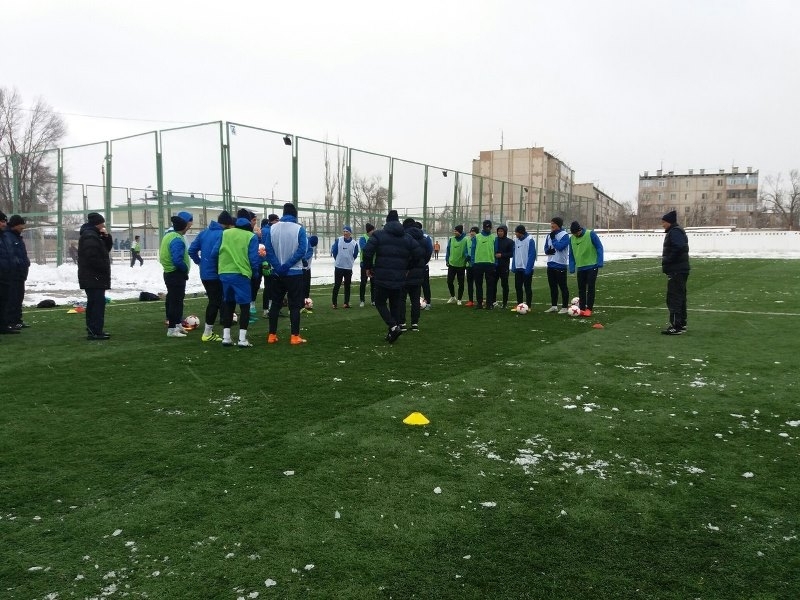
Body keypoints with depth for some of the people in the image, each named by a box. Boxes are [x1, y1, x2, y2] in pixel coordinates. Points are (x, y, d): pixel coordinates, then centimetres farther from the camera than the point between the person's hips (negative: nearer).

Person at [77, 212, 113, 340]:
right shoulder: (89, 236, -16)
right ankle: (95, 331, -14)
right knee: (98, 302, -13)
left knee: (94, 302, 14)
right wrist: (105, 268, -13)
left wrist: (106, 237, 2)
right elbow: (92, 258, -24)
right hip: (93, 277, -11)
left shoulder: (95, 235, 18)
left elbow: (107, 248, 19)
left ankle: (93, 329, 21)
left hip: (94, 276, 11)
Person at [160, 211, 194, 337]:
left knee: (173, 299, 19)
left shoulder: (169, 234, 11)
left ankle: (177, 324, 30)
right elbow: (178, 260, -29)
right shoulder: (177, 239, -22)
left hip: (170, 272, 11)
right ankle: (172, 329, 0)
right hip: (176, 273, -11)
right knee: (176, 300, -4)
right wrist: (186, 268, -12)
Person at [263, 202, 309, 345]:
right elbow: (302, 250, -16)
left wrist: (278, 267, -9)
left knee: (275, 304, 13)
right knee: (295, 305, 2)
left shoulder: (272, 228, 0)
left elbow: (268, 250, -6)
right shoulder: (299, 228, -8)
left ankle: (272, 335, 14)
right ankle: (295, 336, 0)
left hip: (277, 273, 3)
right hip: (294, 273, -3)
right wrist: (287, 266, -14)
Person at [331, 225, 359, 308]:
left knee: (347, 285, 7)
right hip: (338, 267, -1)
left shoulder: (354, 243, -5)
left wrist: (349, 261, 11)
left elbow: (355, 255, 7)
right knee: (336, 285, 1)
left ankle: (346, 303, 15)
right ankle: (333, 303, 7)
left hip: (349, 268, 1)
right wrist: (338, 260, 12)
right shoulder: (338, 240, -5)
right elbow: (334, 251, 5)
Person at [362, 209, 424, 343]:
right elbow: (419, 254, 3)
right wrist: (407, 267, 15)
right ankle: (391, 334, 17)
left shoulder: (378, 235, -2)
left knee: (380, 303, 11)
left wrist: (368, 267, 2)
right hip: (399, 279, 3)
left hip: (382, 278, -3)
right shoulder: (407, 238, 9)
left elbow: (367, 252, -14)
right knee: (396, 305, 14)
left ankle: (394, 327, -8)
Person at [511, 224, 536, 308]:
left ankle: (528, 306, 7)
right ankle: (519, 305, 19)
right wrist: (513, 266, 5)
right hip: (518, 268, 6)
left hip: (527, 268, -6)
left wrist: (528, 268, -19)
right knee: (518, 287, 10)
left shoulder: (530, 240, -13)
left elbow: (532, 255, -15)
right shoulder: (516, 240, 7)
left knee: (527, 288, 1)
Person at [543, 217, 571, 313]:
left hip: (560, 264, -7)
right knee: (552, 286, 12)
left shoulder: (564, 235, -9)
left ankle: (565, 307, 3)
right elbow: (546, 249, 13)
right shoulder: (549, 235, 12)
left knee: (563, 286, -2)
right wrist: (549, 250, -9)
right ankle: (554, 306, 20)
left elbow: (560, 246, -21)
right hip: (551, 264, 7)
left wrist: (553, 238, -11)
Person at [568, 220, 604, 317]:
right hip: (580, 267, 5)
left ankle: (589, 308, 1)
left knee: (590, 287, -3)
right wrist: (572, 267, 3)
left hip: (592, 266, -4)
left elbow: (599, 248, -10)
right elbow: (571, 254, 8)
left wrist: (600, 262, -16)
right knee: (581, 288, 7)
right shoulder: (572, 238, 0)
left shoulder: (591, 234, -13)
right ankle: (582, 308, 14)